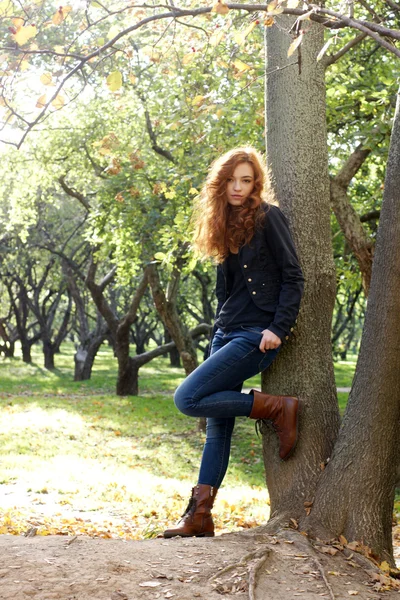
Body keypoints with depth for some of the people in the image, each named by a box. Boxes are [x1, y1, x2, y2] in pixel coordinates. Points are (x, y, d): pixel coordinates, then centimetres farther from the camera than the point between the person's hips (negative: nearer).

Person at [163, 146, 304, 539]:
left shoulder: (267, 216, -6)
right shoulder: (227, 224, 16)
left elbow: (293, 277, -10)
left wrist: (278, 328, -18)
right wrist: (220, 328, 16)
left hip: (257, 335, -7)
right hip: (226, 334, 7)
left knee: (187, 398, -17)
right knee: (217, 426, 5)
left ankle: (278, 408, -7)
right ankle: (199, 517, 9)